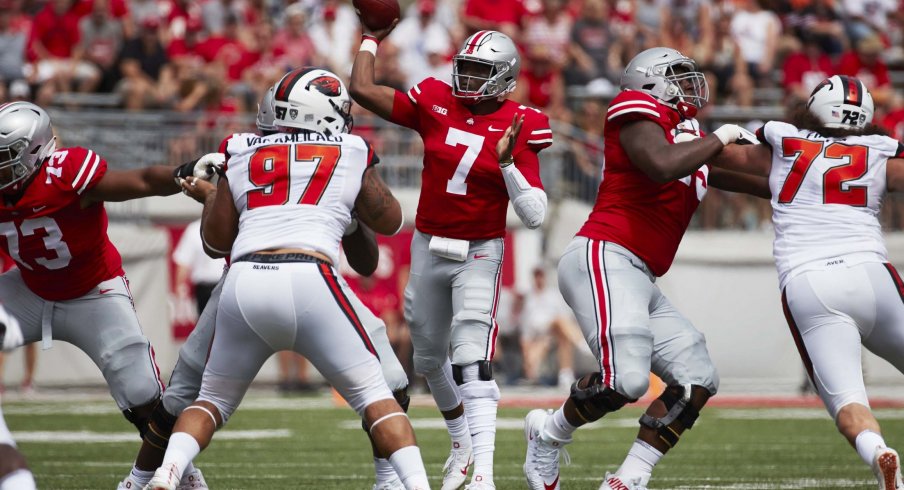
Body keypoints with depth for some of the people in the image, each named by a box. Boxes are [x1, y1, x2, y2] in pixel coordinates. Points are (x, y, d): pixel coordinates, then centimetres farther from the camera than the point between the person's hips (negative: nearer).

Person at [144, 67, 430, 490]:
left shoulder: (243, 156, 19)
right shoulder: (351, 156, 16)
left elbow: (215, 241, 24)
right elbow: (389, 221, 31)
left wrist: (210, 197, 41)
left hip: (244, 283, 2)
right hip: (309, 281, -2)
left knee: (213, 400, 20)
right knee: (373, 395, 10)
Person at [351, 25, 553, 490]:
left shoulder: (519, 127, -12)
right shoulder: (434, 103, -4)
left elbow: (535, 215, -16)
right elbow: (362, 89, -2)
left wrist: (507, 162, -27)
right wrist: (372, 39, 7)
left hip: (479, 254, -5)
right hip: (429, 247, 5)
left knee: (472, 359, -20)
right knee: (428, 358, 19)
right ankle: (461, 439, 45)